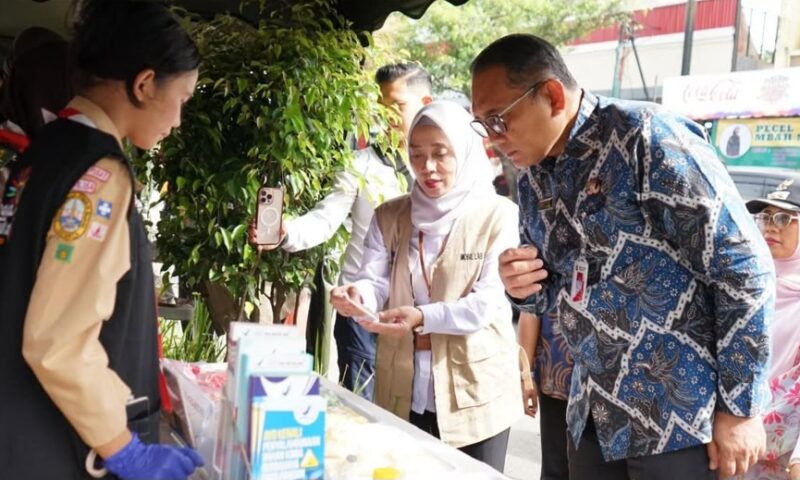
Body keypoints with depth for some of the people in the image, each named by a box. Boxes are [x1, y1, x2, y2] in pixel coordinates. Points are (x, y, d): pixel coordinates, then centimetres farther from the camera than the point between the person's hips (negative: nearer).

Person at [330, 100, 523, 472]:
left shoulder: (497, 214, -6)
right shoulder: (389, 216, 6)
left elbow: (490, 300, -13)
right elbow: (375, 280, -3)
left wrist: (424, 316, -27)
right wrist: (357, 295, -26)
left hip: (474, 390, -3)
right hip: (403, 391, 3)